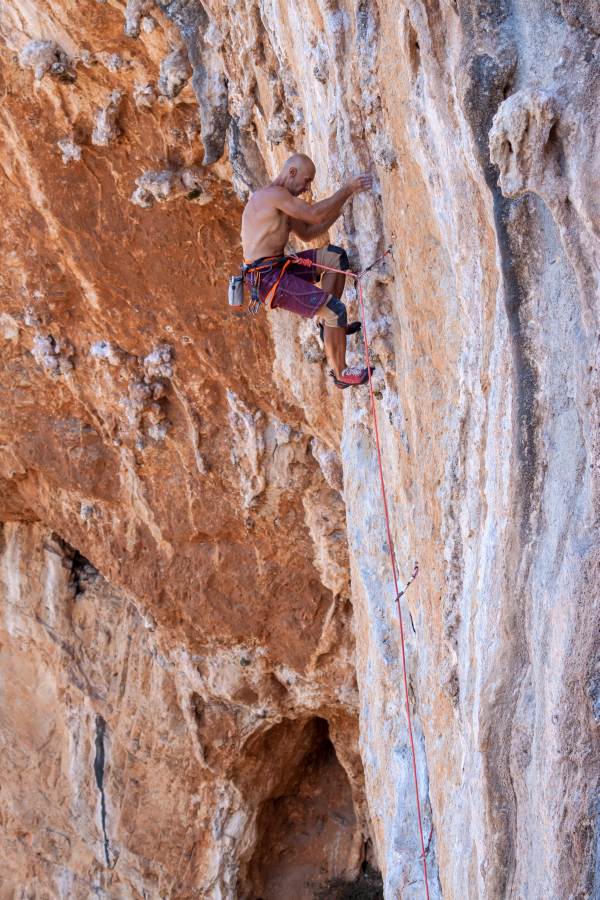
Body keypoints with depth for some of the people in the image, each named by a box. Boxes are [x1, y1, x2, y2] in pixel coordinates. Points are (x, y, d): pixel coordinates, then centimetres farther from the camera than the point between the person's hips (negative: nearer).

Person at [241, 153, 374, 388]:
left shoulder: (281, 199, 19)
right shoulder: (272, 193, -14)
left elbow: (306, 234, 27)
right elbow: (315, 215, -20)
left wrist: (338, 210, 17)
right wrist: (348, 189, -11)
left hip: (279, 268, 10)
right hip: (267, 278, -10)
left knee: (336, 256, 13)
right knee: (335, 310, -17)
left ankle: (329, 323, 12)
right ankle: (340, 373, -3)